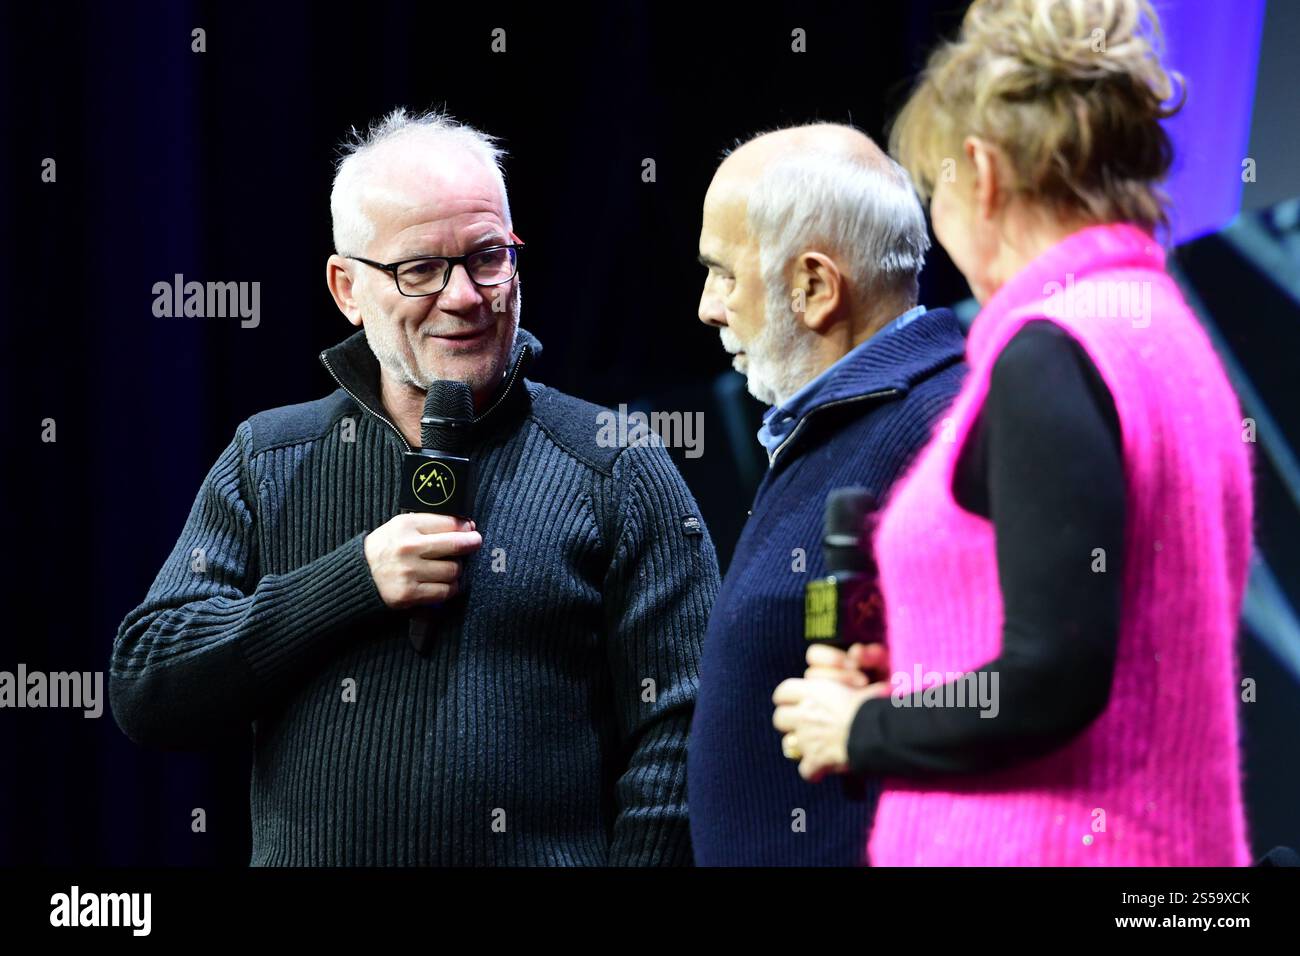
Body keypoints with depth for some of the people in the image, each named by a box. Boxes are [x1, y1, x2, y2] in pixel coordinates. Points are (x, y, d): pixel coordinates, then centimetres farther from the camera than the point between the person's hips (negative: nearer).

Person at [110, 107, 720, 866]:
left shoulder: (618, 474, -1)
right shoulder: (267, 463, 6)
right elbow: (143, 692, -2)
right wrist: (355, 583, -12)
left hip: (544, 851, -2)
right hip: (307, 848, 2)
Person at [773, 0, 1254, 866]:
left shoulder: (1051, 353, -12)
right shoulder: (1166, 328, 14)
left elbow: (1053, 681, -19)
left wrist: (863, 729, -4)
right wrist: (910, 691, 17)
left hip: (1026, 845, -9)